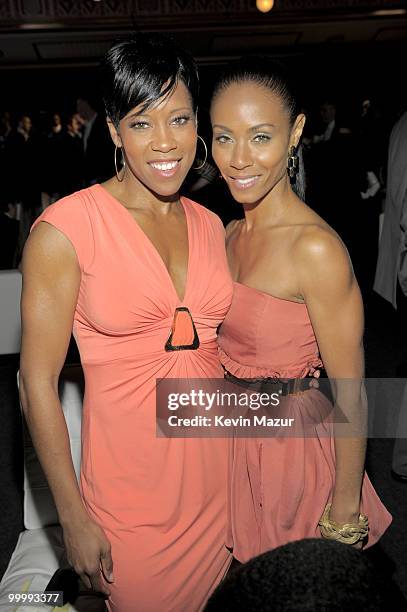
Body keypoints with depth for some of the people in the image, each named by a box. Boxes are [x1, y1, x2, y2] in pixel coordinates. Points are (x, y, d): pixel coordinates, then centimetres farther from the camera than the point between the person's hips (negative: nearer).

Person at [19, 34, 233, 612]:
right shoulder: (66, 228, -15)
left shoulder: (210, 224, 2)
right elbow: (37, 382, -12)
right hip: (131, 485, -4)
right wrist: (74, 518, -10)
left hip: (219, 471, 5)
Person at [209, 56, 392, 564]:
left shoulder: (316, 248, -24)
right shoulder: (230, 232, 0)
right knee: (245, 580, 26)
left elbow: (350, 394, -19)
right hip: (234, 442, 7)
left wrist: (346, 510, -14)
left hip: (294, 447, -6)